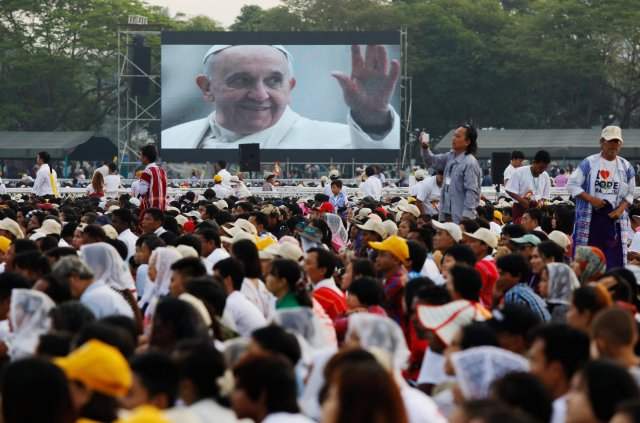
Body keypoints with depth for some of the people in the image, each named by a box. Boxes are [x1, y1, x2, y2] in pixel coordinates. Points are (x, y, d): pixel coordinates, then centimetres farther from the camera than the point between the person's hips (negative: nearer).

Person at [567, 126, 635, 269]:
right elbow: (571, 185, -3)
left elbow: (630, 193, 12)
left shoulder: (626, 167, 6)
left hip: (614, 217, 2)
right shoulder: (589, 163, -2)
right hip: (590, 216, -2)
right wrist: (591, 199, -14)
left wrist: (621, 209, -7)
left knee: (614, 260, -4)